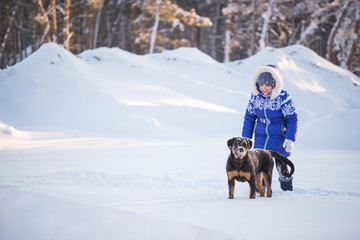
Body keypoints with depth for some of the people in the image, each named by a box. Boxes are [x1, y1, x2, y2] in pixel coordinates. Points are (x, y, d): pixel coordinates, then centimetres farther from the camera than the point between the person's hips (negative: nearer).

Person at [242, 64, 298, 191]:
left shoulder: (283, 97, -15)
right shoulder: (255, 97, -3)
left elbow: (292, 119, -9)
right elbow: (249, 118, 8)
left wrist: (290, 139, -14)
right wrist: (246, 138, 8)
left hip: (279, 137, -3)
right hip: (261, 137, 3)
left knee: (281, 164, 0)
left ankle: (287, 189, 19)